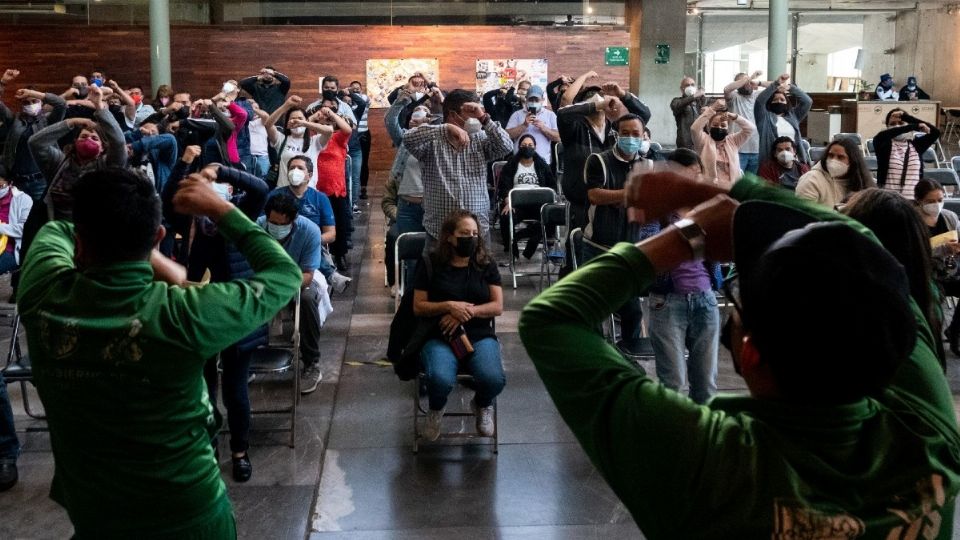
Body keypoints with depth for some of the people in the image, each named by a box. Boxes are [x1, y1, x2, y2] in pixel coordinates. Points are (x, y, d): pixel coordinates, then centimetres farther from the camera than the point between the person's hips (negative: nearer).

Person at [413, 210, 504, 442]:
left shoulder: (487, 264, 9)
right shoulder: (431, 264, 5)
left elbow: (497, 307, 5)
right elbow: (418, 307, 3)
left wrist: (467, 312, -12)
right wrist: (449, 306, -14)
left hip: (480, 335, 2)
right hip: (439, 337, -1)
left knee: (493, 379, -30)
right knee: (440, 379, -34)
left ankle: (483, 405, 10)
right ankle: (436, 410, 6)